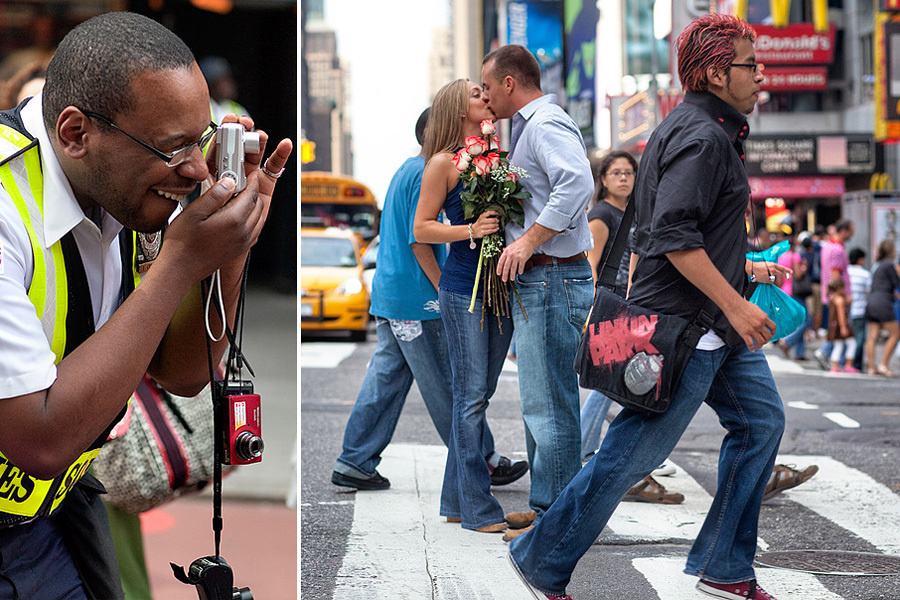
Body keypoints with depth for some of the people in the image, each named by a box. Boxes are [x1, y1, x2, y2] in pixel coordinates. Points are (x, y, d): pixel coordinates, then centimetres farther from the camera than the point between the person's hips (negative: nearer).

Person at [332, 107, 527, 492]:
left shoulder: (406, 171, 18)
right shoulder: (427, 175, -13)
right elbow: (419, 241, -19)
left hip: (389, 297, 10)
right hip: (417, 301, -10)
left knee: (385, 379, 10)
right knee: (447, 385, -1)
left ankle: (354, 464, 10)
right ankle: (483, 463, 9)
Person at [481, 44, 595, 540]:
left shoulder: (547, 124, -12)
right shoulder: (529, 127, 22)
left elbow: (578, 183, -29)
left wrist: (527, 242, -27)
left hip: (553, 281, -11)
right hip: (538, 282, 11)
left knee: (548, 404, -7)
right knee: (540, 401, 15)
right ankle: (545, 505, 24)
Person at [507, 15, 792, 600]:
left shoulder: (708, 130, 18)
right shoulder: (702, 136, -17)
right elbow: (674, 235, -26)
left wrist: (742, 267, 28)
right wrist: (734, 303, -24)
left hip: (715, 317, 11)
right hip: (683, 321, -11)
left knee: (761, 420, 12)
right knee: (633, 452, -5)